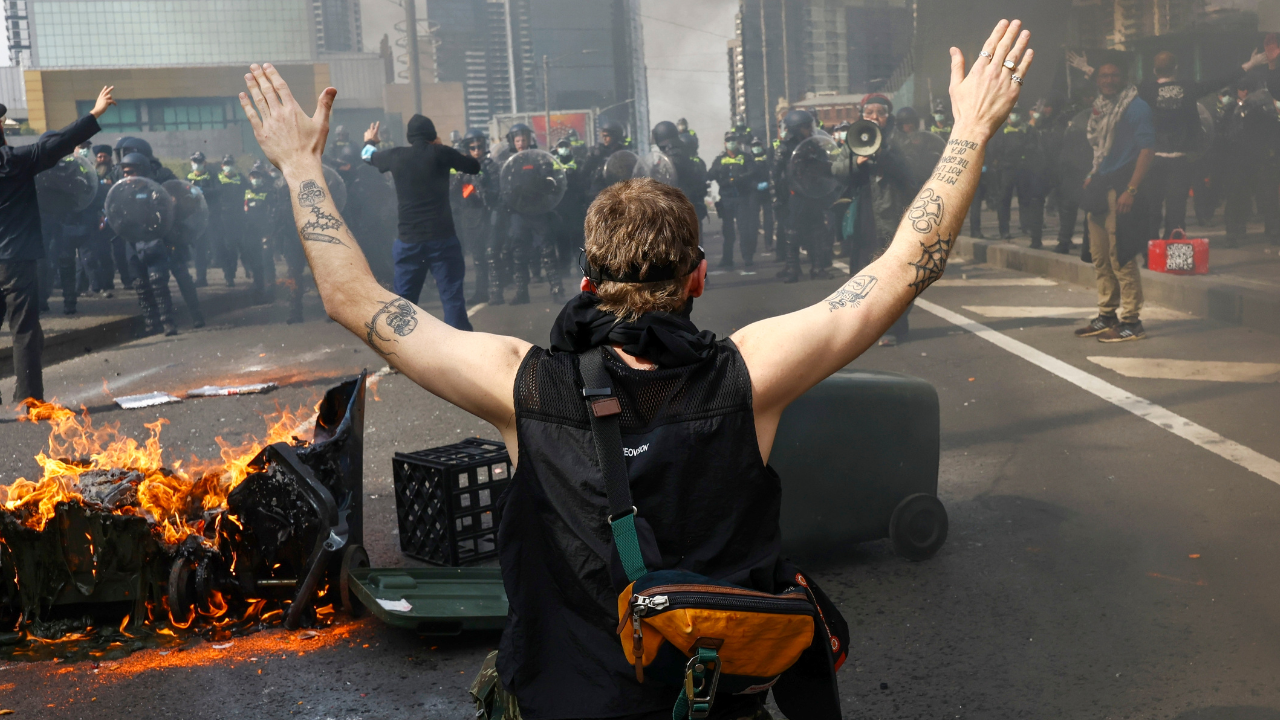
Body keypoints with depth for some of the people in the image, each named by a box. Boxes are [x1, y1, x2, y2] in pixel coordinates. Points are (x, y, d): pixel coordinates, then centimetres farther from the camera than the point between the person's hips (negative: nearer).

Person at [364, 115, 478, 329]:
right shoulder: (440, 153, -4)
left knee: (403, 299, 13)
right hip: (442, 237, -3)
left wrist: (370, 141, 50)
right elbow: (474, 166, 9)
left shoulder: (395, 156, 5)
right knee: (452, 296, -2)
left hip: (408, 240, 3)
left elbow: (369, 156, 27)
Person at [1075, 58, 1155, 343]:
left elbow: (1147, 149, -15)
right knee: (1100, 257, 12)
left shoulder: (1136, 107, -8)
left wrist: (1131, 190, -22)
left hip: (1121, 189, -9)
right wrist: (1092, 177, 13)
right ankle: (1107, 316, 21)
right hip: (1100, 188, 9)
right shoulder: (1101, 108, 16)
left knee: (1121, 258, -8)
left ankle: (1131, 322, -3)